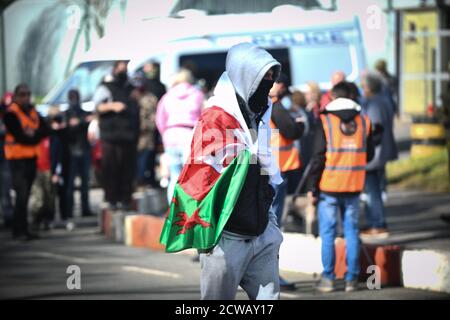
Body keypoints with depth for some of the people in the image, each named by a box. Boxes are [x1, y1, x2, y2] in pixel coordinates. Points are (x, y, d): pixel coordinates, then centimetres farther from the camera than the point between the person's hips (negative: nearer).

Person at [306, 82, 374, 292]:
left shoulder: (325, 121, -6)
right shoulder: (364, 121, 4)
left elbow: (318, 158, -8)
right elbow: (369, 155, 12)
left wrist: (311, 188, -4)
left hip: (328, 187, -3)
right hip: (353, 187, 3)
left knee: (327, 233, 3)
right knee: (351, 232, 8)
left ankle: (328, 279, 3)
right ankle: (351, 279, 8)